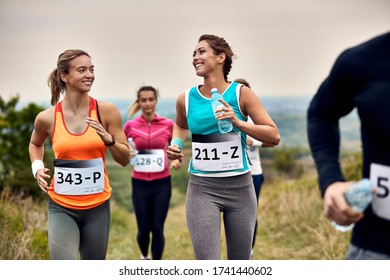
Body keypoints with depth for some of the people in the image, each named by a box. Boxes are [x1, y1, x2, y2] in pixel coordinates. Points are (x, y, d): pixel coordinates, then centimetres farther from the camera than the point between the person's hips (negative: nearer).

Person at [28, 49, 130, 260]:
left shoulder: (106, 111, -6)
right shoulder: (47, 118, -6)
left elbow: (125, 159, 0)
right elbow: (35, 144, 18)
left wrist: (108, 139, -18)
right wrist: (37, 167, 0)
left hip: (97, 206, 2)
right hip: (61, 207, -1)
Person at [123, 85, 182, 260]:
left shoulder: (168, 124, -2)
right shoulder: (130, 126, -2)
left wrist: (177, 161, -10)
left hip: (162, 183, 0)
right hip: (139, 183, 1)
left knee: (158, 228, -1)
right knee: (143, 229, 7)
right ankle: (144, 257, 39)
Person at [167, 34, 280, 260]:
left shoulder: (241, 93, -6)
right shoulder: (186, 99, 0)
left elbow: (274, 136, -8)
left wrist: (238, 122, -21)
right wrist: (176, 144, 3)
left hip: (239, 186, 0)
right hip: (202, 188, 0)